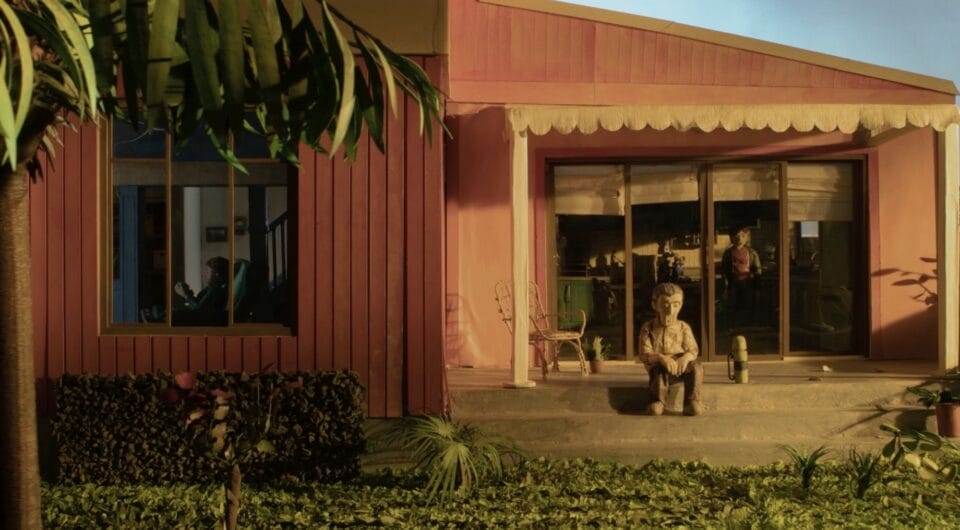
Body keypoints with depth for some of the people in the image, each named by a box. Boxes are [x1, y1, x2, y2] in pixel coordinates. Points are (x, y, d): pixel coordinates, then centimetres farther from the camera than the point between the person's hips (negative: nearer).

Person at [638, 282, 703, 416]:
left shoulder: (683, 327, 4)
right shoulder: (648, 328, -2)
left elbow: (693, 350, -2)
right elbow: (644, 354, -10)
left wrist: (686, 358, -28)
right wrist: (661, 358, -30)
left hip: (680, 365, 2)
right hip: (658, 364, -2)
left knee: (696, 366, -27)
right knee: (659, 369, -37)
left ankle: (692, 402, -26)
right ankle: (658, 401, -31)